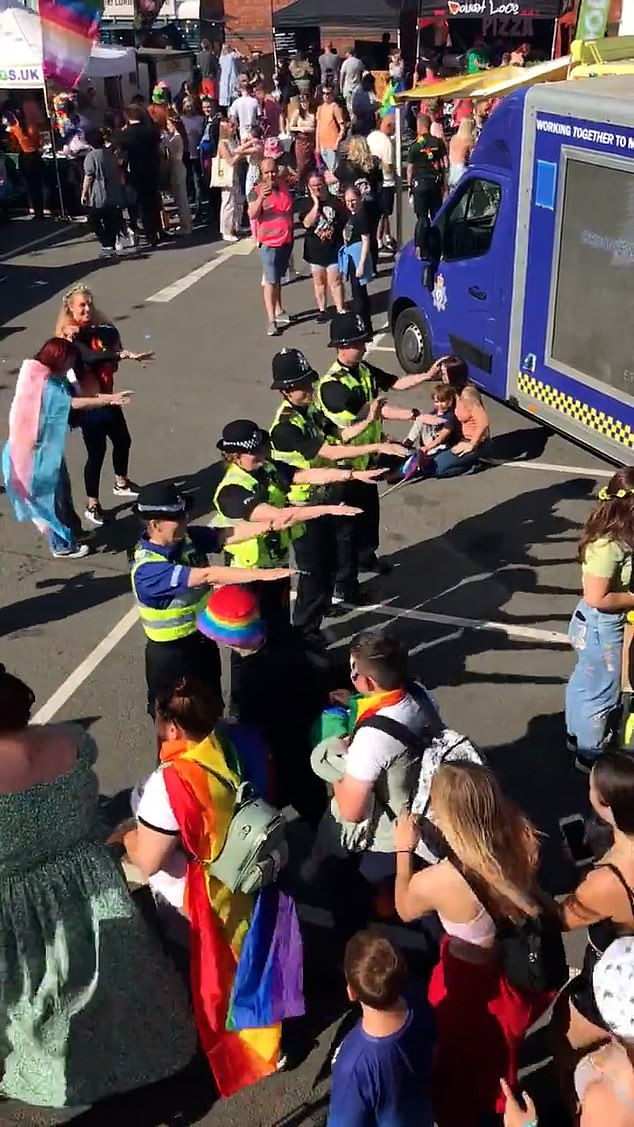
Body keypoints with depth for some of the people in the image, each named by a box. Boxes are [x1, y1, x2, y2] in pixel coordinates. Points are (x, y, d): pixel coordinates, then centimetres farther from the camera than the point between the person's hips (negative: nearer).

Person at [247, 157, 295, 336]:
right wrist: (260, 198, -41)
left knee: (278, 278, 20)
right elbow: (252, 215, -25)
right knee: (270, 281, -8)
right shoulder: (257, 191, -11)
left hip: (286, 240, 6)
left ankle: (279, 310, 33)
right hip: (269, 242, -6)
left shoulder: (284, 187, 6)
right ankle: (271, 320, -9)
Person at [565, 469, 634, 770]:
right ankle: (591, 754, 32)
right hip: (602, 627, -9)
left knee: (585, 681, 27)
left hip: (593, 623, 9)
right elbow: (597, 598, -29)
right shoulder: (609, 545, -32)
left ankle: (577, 734, 49)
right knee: (603, 692, 12)